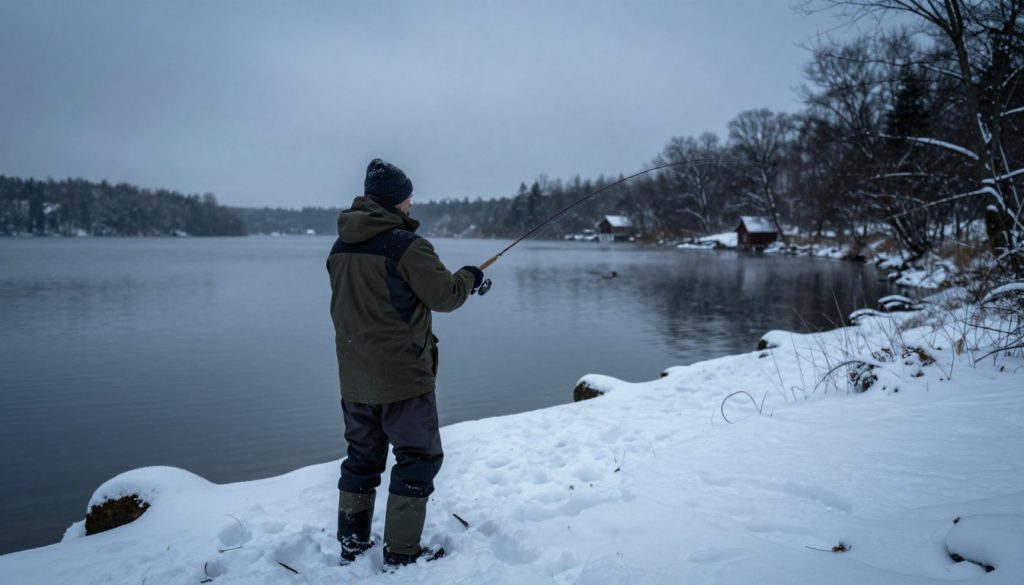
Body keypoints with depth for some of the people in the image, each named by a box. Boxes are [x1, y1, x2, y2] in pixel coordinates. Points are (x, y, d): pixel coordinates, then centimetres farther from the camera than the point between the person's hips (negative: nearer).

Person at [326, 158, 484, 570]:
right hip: (402, 376, -7)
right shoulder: (406, 245, -17)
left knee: (363, 456, 19)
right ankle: (401, 554, 10)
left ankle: (352, 543, 29)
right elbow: (445, 296, -13)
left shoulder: (340, 247, 7)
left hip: (354, 378, 7)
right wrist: (468, 277, 8)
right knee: (419, 458, 6)